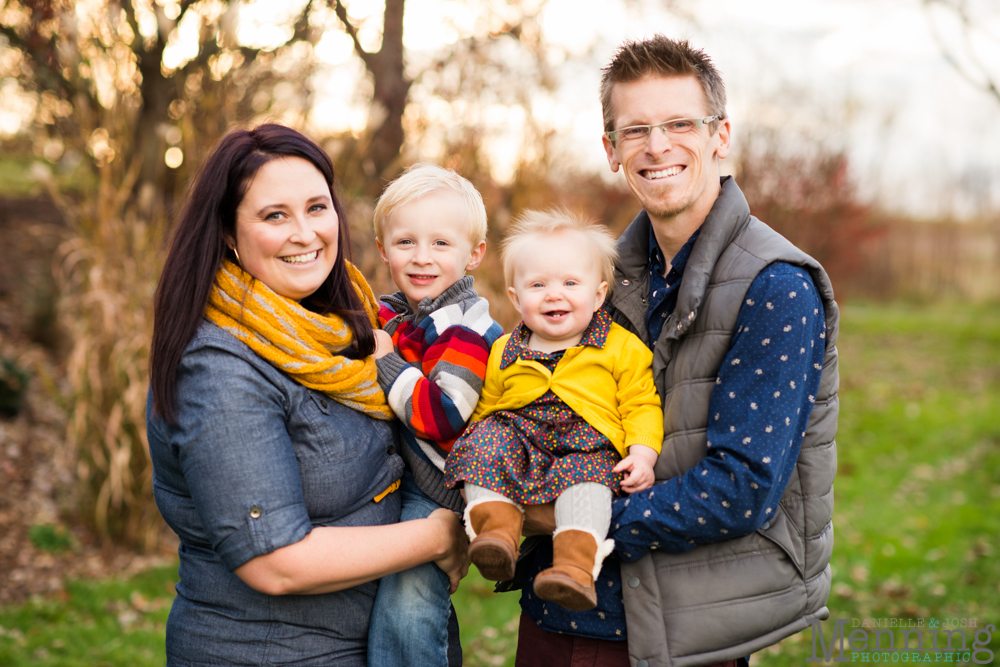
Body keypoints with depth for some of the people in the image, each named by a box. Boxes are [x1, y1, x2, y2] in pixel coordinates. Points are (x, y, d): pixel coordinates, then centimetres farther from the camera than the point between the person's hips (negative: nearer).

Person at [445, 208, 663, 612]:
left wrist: (642, 455, -9)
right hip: (518, 438, 3)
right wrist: (476, 439, 5)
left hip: (587, 446, -3)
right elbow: (485, 408, 21)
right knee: (486, 440, -26)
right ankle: (497, 527, -34)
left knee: (583, 476, -35)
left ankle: (576, 562, -47)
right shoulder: (504, 354, 13)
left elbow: (640, 405, 5)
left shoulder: (623, 348, 6)